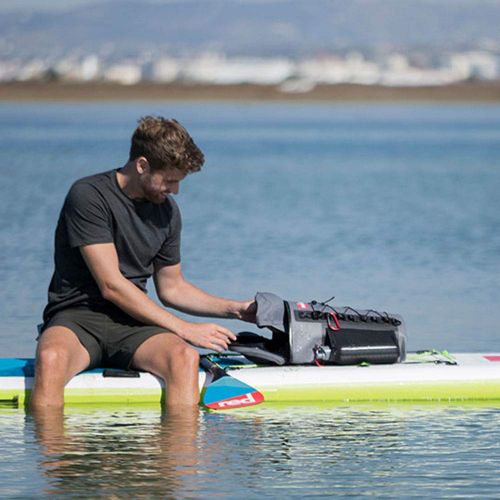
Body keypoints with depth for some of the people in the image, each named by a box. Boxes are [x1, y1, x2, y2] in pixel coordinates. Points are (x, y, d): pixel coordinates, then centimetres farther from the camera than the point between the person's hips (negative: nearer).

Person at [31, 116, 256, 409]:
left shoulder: (167, 211, 12)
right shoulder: (88, 196, -10)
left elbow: (171, 288, 24)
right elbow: (112, 286, -14)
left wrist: (233, 309, 11)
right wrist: (184, 329, -13)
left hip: (131, 324, 5)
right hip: (77, 316, -5)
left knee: (185, 357, -29)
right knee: (51, 358, -40)